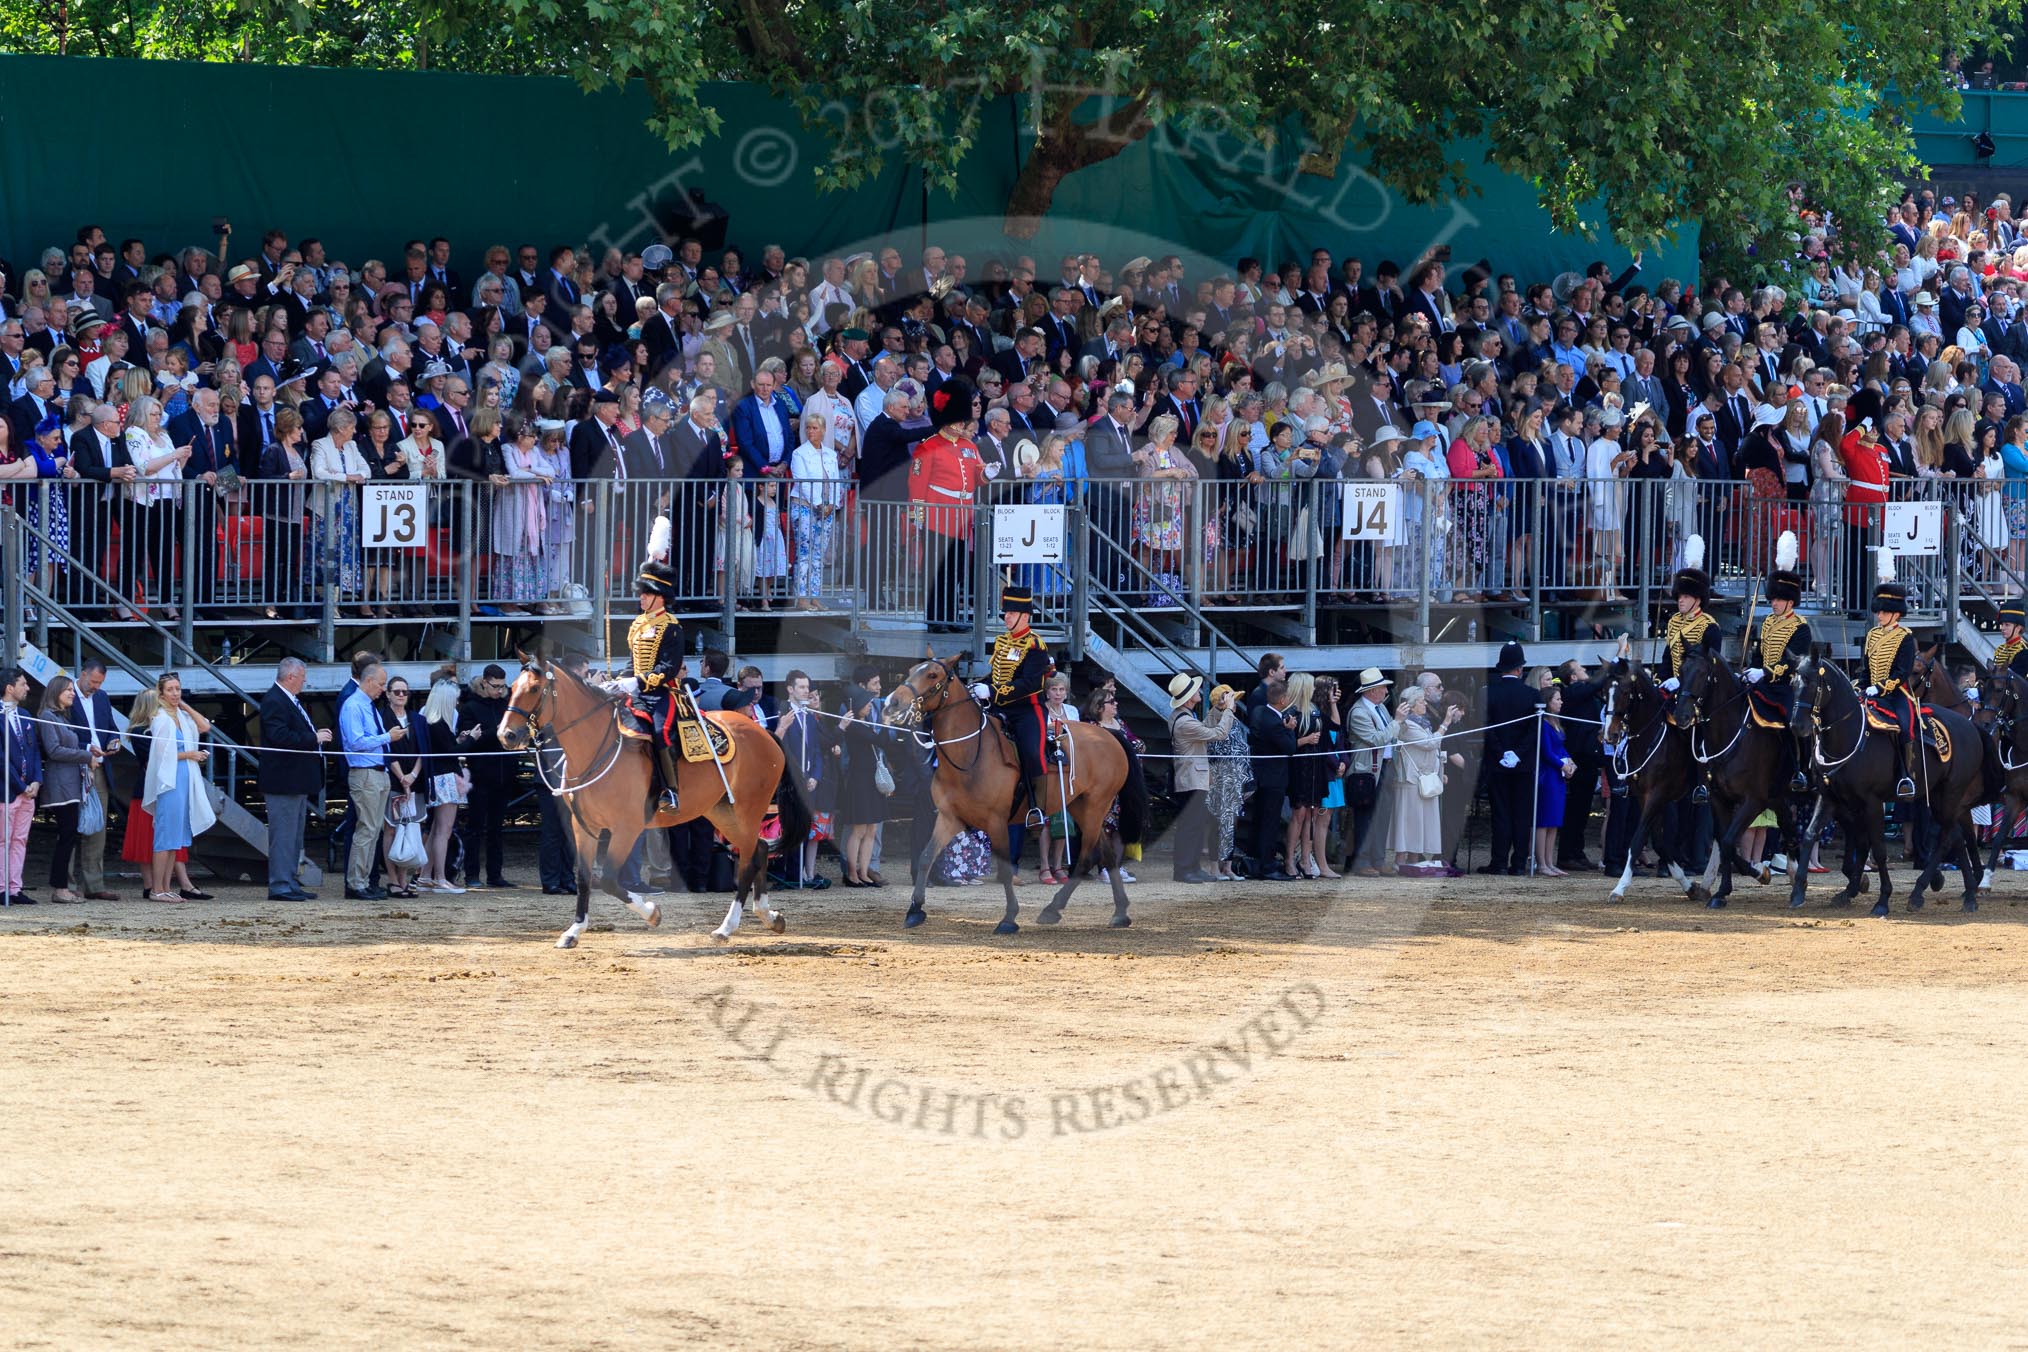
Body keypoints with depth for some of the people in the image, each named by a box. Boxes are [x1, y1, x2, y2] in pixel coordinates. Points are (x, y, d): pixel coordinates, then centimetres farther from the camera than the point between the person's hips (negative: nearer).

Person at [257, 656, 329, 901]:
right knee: (283, 834, -8)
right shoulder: (274, 702, -16)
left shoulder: (292, 700, 16)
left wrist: (317, 735, 8)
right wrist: (314, 739, -20)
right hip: (283, 780, -11)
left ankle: (291, 883, 22)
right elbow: (280, 738, -26)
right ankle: (280, 886, -7)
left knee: (294, 835, 16)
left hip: (297, 781, 11)